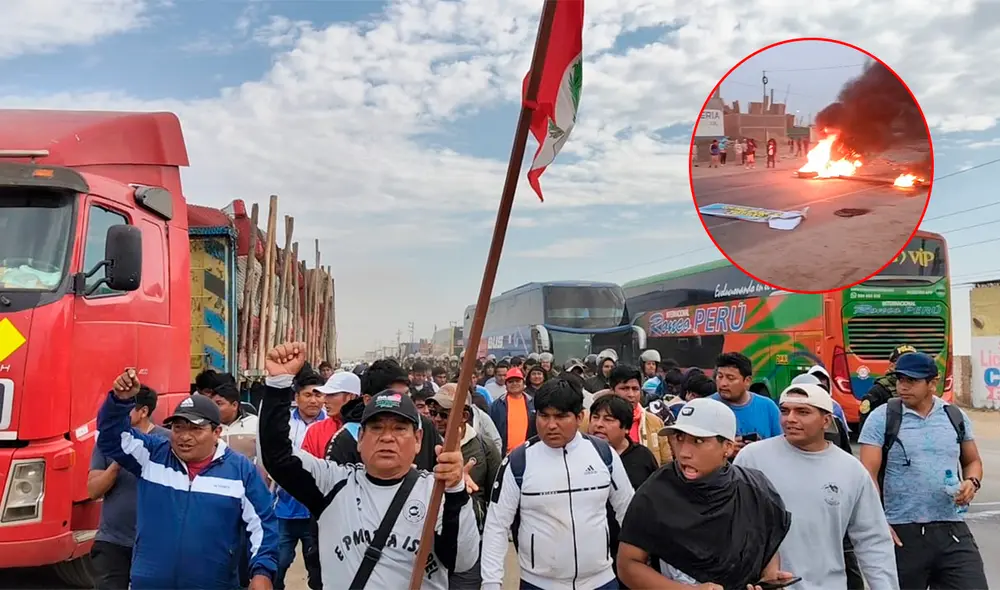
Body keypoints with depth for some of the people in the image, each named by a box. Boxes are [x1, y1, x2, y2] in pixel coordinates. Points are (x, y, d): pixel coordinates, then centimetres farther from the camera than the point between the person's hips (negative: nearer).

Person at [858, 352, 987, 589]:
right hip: (901, 532, -3)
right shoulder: (881, 418, -5)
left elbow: (972, 461, 21)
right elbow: (868, 474, -9)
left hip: (952, 530, 3)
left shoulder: (956, 416, 8)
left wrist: (972, 482, -2)